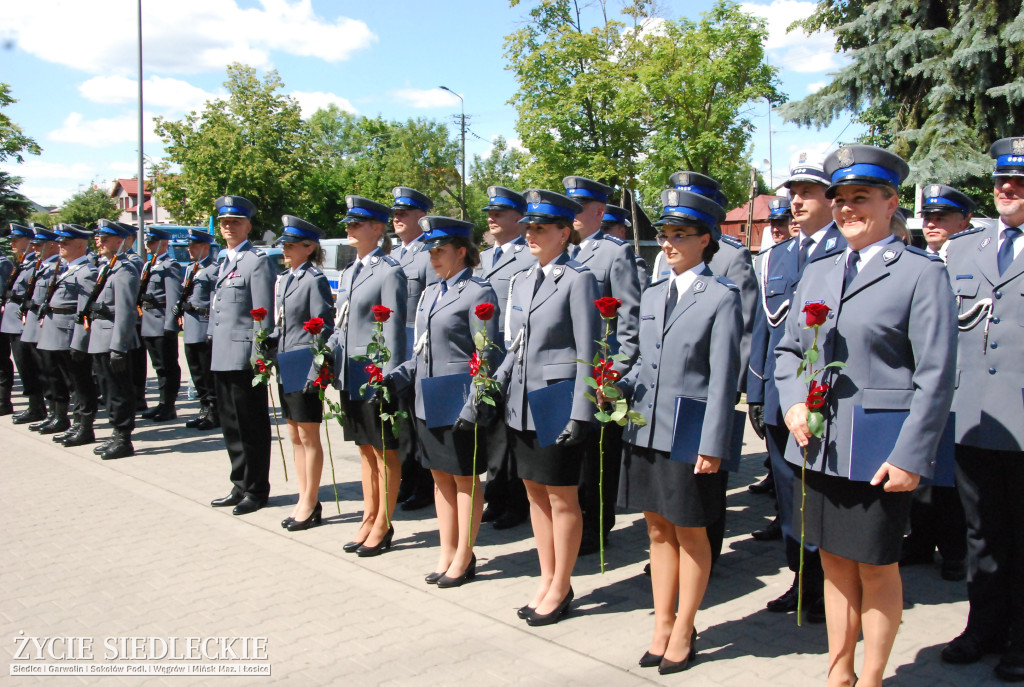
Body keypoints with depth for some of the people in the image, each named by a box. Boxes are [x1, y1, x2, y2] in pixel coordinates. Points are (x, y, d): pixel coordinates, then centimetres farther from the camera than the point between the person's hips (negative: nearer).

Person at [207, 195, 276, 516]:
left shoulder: (258, 261, -8)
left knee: (252, 426, 1)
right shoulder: (224, 261, 18)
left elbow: (263, 313, -14)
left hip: (244, 357, -9)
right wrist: (213, 347, 17)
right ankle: (240, 486, 25)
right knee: (230, 425, 14)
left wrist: (260, 355, -17)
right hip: (222, 357, 9)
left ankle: (256, 490, 11)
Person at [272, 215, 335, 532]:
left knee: (308, 436, 1)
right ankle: (305, 499, 24)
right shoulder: (284, 280, 13)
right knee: (295, 436, 14)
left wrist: (316, 370, -18)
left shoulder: (315, 280, -12)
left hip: (306, 370, -9)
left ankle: (311, 503, 12)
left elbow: (323, 328, -15)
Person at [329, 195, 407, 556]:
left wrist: (389, 377, -18)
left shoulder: (389, 272, -11)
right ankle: (369, 520, 27)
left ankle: (383, 525, 16)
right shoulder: (349, 273, 14)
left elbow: (395, 330, -14)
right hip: (350, 375, 8)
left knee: (384, 451, 5)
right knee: (365, 449, 16)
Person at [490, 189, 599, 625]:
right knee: (535, 493, 15)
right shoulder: (521, 281, 12)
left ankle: (561, 588, 18)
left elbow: (587, 352, -13)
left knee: (562, 497, 5)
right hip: (521, 403, 7)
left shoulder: (578, 279, -10)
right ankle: (547, 580, 28)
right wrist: (495, 383, 5)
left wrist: (579, 413, -17)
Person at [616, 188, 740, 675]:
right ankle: (662, 626, 28)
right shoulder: (652, 296, 12)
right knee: (658, 530, 15)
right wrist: (619, 388, -2)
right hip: (645, 431, 6)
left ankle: (683, 632, 23)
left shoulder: (722, 297, -7)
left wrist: (713, 445, -15)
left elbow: (723, 376, -11)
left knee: (690, 535, 9)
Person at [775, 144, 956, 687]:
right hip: (819, 446, 6)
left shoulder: (922, 274, -7)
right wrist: (793, 403, -1)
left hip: (878, 453, -5)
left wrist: (911, 457, -14)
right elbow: (787, 348, 18)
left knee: (876, 569, 7)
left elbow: (936, 376, -10)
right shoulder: (817, 273, 12)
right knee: (835, 563, 15)